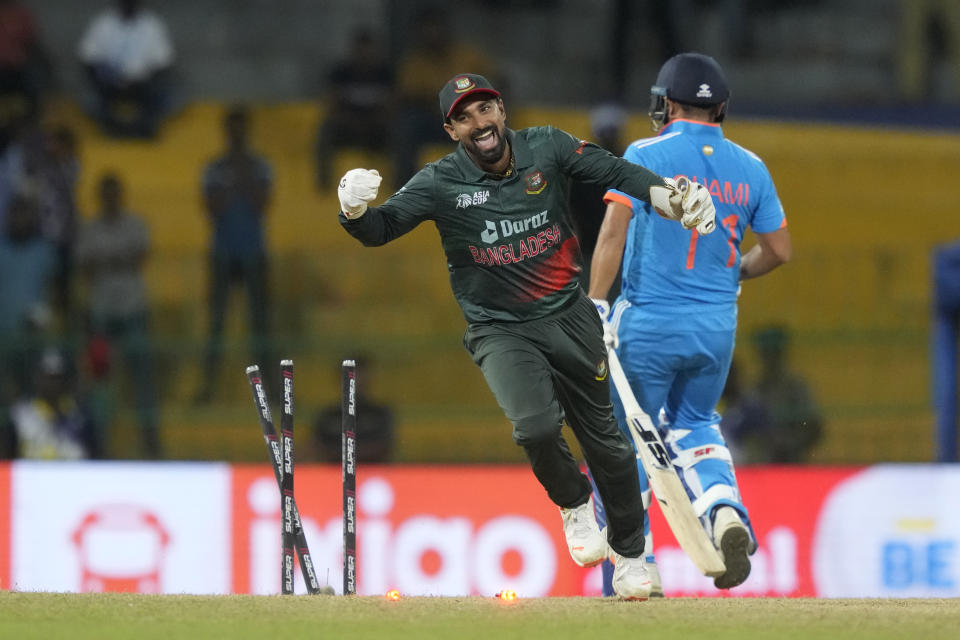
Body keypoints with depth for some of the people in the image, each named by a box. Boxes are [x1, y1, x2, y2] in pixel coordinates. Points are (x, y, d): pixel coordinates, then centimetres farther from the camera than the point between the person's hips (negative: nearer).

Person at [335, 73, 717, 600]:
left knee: (603, 437, 8)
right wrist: (355, 210, -43)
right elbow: (381, 227, -19)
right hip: (500, 332, -2)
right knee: (535, 426, -26)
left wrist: (672, 199, -21)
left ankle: (629, 554, 30)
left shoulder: (547, 149, -5)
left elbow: (614, 171, -4)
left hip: (569, 316, 3)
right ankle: (574, 505, 6)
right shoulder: (441, 184, -12)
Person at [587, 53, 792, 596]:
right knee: (692, 423, 25)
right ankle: (725, 513, -4)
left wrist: (596, 308, -19)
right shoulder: (749, 168, 5)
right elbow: (779, 250, 8)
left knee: (624, 441, 9)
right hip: (718, 324, 4)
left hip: (648, 321, -4)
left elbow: (614, 231, -17)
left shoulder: (646, 156, -7)